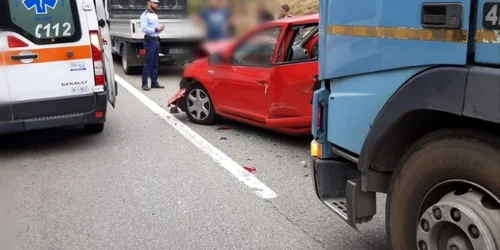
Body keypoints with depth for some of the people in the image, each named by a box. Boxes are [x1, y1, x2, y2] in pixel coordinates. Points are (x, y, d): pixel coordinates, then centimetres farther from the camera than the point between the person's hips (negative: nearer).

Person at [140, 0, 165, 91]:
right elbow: (144, 29, -19)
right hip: (150, 41, -8)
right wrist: (156, 29, -16)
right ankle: (144, 84, -2)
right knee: (148, 63, -7)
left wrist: (160, 29, 3)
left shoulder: (155, 15, 18)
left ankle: (154, 82, 17)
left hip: (156, 40, 8)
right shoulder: (145, 15, -9)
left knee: (155, 63, 10)